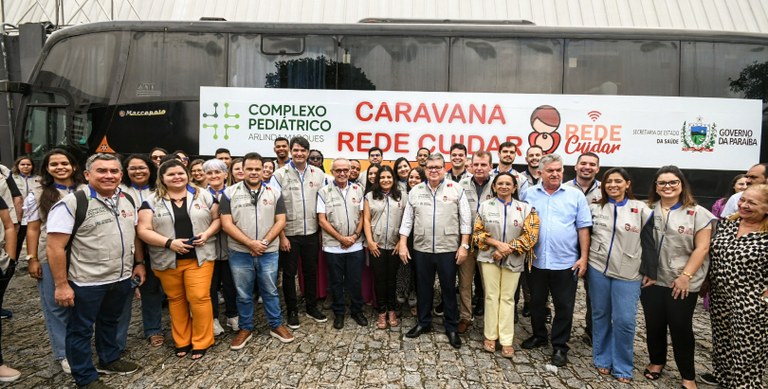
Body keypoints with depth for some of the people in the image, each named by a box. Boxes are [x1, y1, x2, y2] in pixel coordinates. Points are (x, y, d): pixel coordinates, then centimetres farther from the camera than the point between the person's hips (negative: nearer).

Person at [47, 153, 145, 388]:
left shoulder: (127, 200, 3)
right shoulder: (71, 203, -17)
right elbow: (55, 248, -18)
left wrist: (139, 262, 11)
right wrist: (61, 285, -19)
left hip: (122, 278, 6)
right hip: (86, 282, -6)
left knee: (110, 322, 24)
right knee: (81, 330, 11)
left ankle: (109, 360, 43)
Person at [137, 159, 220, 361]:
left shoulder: (203, 196, 4)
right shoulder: (152, 202, 2)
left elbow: (217, 218, 9)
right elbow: (143, 230, -4)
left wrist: (208, 233, -11)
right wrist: (169, 242, -16)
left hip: (199, 258, -1)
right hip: (167, 260, 1)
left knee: (199, 298, -5)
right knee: (176, 300, 12)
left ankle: (201, 342, 11)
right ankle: (181, 341, 27)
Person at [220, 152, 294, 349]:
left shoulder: (273, 193, 2)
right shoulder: (230, 193, -3)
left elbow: (280, 221, 0)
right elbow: (226, 224, -9)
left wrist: (264, 242, -12)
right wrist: (250, 243, -16)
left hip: (268, 253, 1)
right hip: (240, 253, -1)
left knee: (270, 291, 13)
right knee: (243, 294, 12)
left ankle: (276, 325, 28)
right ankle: (245, 328, 28)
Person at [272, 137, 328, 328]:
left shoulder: (318, 174, 1)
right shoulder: (280, 174, -7)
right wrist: (281, 236, -11)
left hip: (311, 233, 3)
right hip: (289, 233, -2)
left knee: (311, 271, 14)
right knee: (289, 273, 9)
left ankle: (312, 307, 30)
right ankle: (292, 311, 24)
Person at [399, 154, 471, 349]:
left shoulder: (456, 189, -2)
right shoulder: (415, 191, 5)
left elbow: (465, 219, -3)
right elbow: (407, 219, 7)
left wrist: (464, 245, -7)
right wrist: (402, 244, 1)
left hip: (448, 249, -2)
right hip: (421, 249, 2)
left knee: (449, 289, 8)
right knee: (423, 287, 14)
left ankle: (452, 327, 22)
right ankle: (423, 322, 30)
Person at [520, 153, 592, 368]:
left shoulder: (575, 195, 0)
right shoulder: (529, 194, 2)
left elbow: (583, 228, -1)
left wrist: (584, 257, -6)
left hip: (566, 262, -1)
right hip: (536, 260, 2)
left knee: (564, 307, 7)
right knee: (536, 302, 16)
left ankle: (560, 346, 21)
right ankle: (539, 336, 36)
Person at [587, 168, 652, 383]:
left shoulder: (640, 209, -1)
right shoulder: (595, 208, 5)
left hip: (628, 274, -2)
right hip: (598, 269, 2)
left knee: (624, 321, -3)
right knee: (600, 316, 10)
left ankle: (622, 367, 15)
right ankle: (602, 359, 26)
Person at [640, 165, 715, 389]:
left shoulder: (697, 213, -4)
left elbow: (702, 248, -7)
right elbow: (640, 244, 8)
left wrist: (686, 276, -12)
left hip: (682, 284, -3)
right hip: (651, 280, 3)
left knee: (681, 327, 4)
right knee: (654, 324, 12)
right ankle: (657, 361, 33)